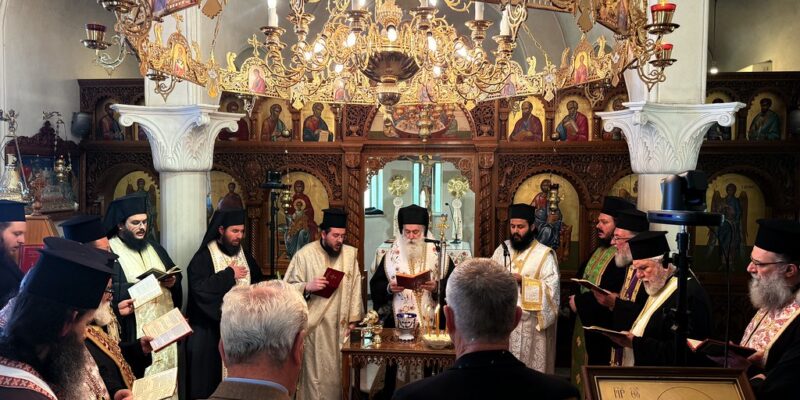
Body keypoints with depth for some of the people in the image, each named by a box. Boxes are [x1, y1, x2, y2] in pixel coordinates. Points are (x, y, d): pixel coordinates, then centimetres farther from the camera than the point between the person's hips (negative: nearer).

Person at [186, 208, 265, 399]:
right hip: (210, 329, -5)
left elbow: (259, 284, 11)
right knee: (209, 378, 3)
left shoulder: (245, 255, 10)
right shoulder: (203, 257, -7)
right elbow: (199, 288, -22)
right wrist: (229, 274, -15)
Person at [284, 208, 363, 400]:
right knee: (316, 374, 4)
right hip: (314, 326, -3)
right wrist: (307, 286, -24)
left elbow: (355, 289, 5)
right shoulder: (305, 254, -6)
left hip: (340, 326, 3)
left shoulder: (351, 254, 3)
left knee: (338, 373, 11)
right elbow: (287, 288, -6)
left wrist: (352, 320, 1)